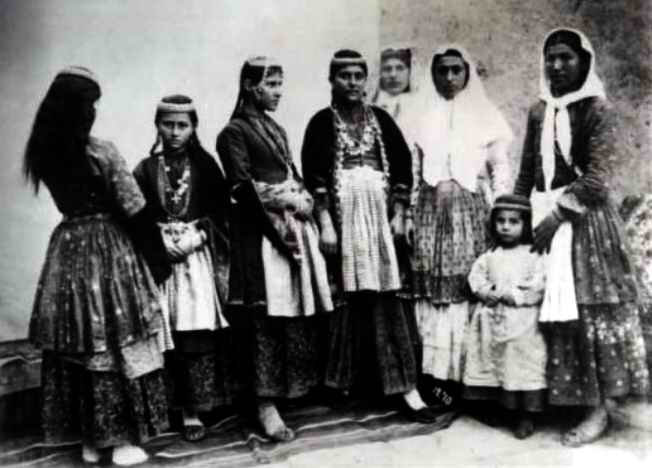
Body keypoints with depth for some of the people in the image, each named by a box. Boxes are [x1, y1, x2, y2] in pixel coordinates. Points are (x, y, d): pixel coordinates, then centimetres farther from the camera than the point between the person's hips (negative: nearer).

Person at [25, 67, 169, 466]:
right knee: (116, 345, 4)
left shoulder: (42, 154, 3)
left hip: (66, 249, 6)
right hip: (107, 250, -6)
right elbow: (135, 210, -11)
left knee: (75, 347, 11)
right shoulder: (101, 152, -15)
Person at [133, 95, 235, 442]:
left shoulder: (205, 165, 6)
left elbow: (221, 210, 3)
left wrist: (198, 236, -11)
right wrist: (163, 244, -11)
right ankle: (170, 407, 11)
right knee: (168, 336, -2)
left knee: (199, 334, -4)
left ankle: (194, 409, 4)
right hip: (160, 258, 0)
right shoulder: (146, 170, 5)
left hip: (202, 257, 0)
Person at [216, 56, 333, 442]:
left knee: (299, 312, 7)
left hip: (296, 226, 7)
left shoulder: (277, 130, 19)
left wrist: (305, 206, 1)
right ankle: (266, 405, 1)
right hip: (263, 232, -7)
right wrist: (278, 232, -16)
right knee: (268, 318, -6)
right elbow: (244, 190, -12)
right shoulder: (235, 132, -3)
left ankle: (296, 389, 19)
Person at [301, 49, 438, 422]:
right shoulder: (323, 122, 5)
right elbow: (314, 176, -3)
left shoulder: (381, 118, 12)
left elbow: (403, 167, 9)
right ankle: (343, 379, 18)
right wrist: (325, 224, -11)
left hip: (380, 213, 2)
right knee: (348, 298, 2)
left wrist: (399, 215, 1)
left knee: (386, 297, -2)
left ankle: (406, 387, 0)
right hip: (343, 215, -1)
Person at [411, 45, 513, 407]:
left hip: (472, 209, -1)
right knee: (432, 287, -2)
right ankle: (434, 373, 3)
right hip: (431, 210, 1)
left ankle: (464, 373, 2)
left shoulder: (485, 114, 9)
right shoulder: (424, 115, 12)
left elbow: (500, 166, 6)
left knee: (469, 287, -5)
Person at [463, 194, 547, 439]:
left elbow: (536, 288, -12)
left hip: (522, 321, -4)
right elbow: (476, 277, 6)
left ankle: (526, 416, 9)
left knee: (522, 365, -2)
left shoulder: (532, 255, -3)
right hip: (491, 319, 4)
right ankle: (493, 408, 23)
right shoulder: (490, 255, 11)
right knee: (491, 363, 9)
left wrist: (510, 294, -16)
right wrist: (488, 292, -12)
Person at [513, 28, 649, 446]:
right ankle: (557, 396, 18)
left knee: (591, 310, -2)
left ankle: (600, 408, 7)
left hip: (585, 221, -5)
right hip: (544, 220, 5)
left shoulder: (599, 110, -6)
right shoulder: (539, 112, 11)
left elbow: (595, 179, -13)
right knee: (551, 311, 6)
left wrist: (557, 215, -16)